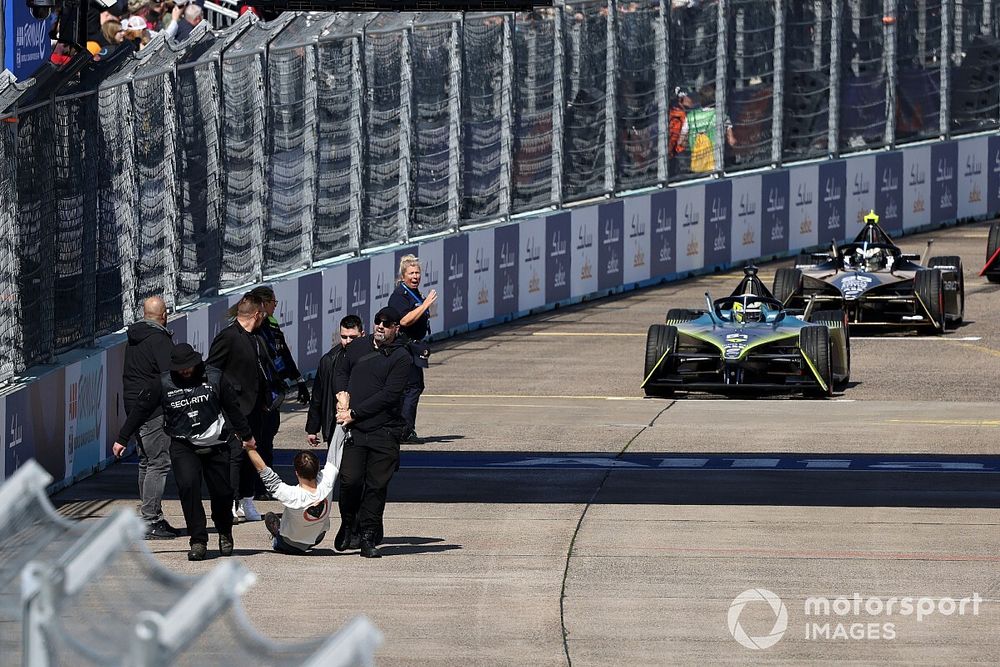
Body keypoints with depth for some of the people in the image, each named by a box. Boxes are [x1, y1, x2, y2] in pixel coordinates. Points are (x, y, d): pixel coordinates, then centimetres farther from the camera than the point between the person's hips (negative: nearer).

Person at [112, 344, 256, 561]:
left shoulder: (214, 378, -3)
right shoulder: (163, 383, -4)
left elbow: (233, 407, 10)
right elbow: (141, 410, 3)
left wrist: (247, 435, 20)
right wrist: (122, 439, 5)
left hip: (215, 445, 1)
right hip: (183, 446, -1)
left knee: (222, 491, 4)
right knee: (188, 485, -21)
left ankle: (225, 533, 34)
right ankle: (198, 541, -12)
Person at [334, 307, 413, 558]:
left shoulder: (401, 357, -1)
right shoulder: (357, 347, 13)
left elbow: (389, 395, -9)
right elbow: (341, 374, 25)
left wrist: (355, 413, -11)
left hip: (385, 432, -2)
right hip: (353, 431, 2)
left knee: (377, 486, -2)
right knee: (350, 480, -10)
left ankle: (368, 538, 6)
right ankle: (348, 524, 15)